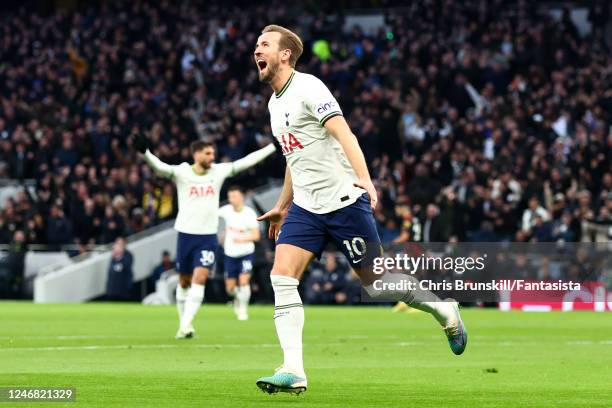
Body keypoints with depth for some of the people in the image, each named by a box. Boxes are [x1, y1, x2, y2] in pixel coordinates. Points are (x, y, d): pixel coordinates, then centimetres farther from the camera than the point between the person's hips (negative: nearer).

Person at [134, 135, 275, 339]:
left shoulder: (219, 171, 3)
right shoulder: (181, 172, -6)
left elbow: (247, 161, 7)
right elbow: (159, 167, -22)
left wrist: (274, 146, 7)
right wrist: (145, 152, -41)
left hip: (208, 236, 1)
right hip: (186, 234, -1)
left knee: (200, 278, -14)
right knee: (184, 282, 9)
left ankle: (186, 325, -18)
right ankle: (184, 323, 25)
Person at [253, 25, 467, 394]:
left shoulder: (307, 87, -12)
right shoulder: (275, 103, 14)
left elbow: (344, 134, -24)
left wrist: (363, 178, -38)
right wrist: (282, 207, 32)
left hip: (344, 202, -8)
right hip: (305, 208, 8)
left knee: (376, 283, 0)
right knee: (282, 278, -11)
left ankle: (445, 311, 25)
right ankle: (293, 372, -15)